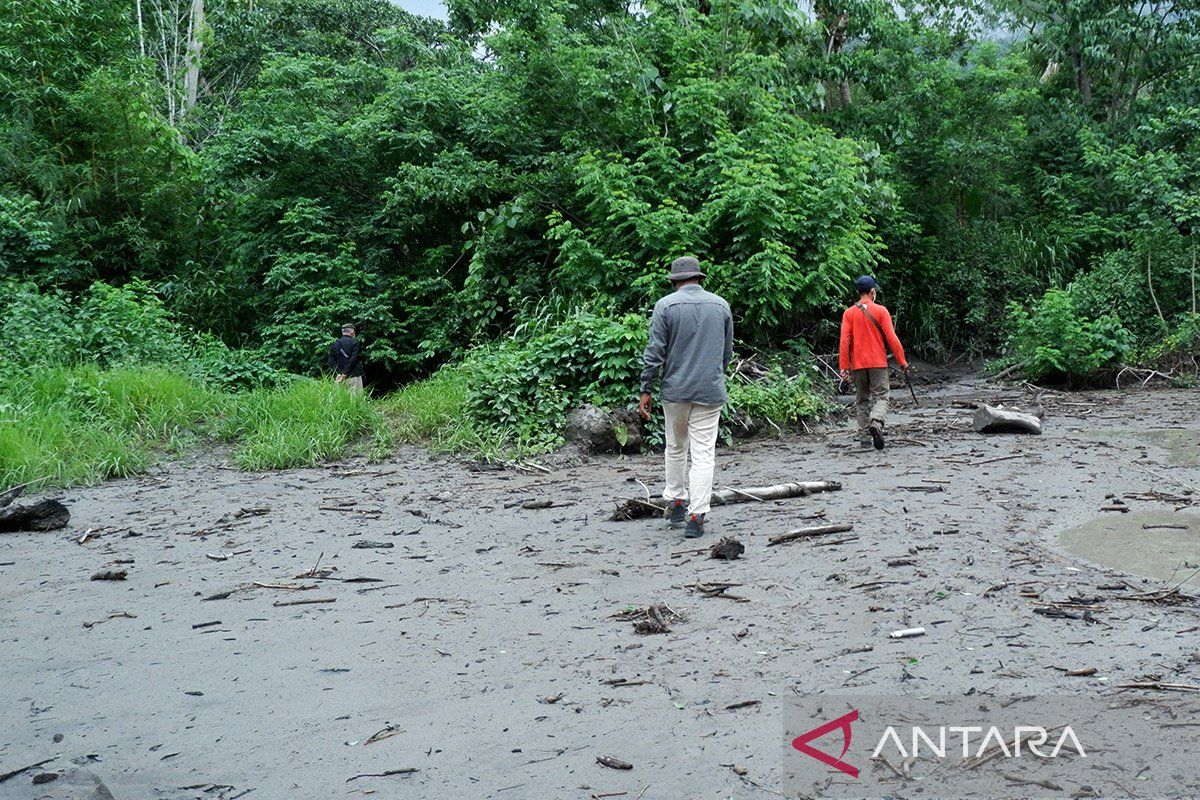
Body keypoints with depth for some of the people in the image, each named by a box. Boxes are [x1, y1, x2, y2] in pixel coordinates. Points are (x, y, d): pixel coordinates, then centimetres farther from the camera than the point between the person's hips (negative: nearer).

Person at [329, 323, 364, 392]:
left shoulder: (334, 345, 14)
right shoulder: (355, 342, -1)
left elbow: (331, 362, 5)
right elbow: (352, 360, -11)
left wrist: (339, 373, -5)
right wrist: (344, 374, -12)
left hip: (339, 377, 5)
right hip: (354, 376, -5)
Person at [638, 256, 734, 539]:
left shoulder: (666, 305, -3)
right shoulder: (720, 305, 5)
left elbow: (654, 352, -7)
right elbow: (727, 352, 13)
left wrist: (646, 390, -1)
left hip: (675, 390, 0)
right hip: (710, 392, 1)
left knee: (675, 447, 18)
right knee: (703, 454, 0)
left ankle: (675, 501, 27)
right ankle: (696, 516, -3)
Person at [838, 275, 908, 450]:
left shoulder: (848, 313, 1)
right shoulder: (880, 311, -4)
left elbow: (844, 342, -3)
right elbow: (892, 339, -6)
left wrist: (844, 367, -1)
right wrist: (902, 361, 1)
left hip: (857, 364, 3)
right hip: (878, 363, -2)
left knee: (861, 400, 11)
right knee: (880, 397, 1)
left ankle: (864, 437, 10)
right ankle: (876, 423, -27)